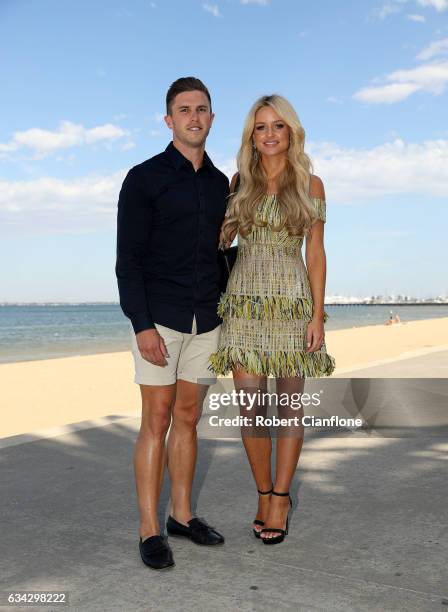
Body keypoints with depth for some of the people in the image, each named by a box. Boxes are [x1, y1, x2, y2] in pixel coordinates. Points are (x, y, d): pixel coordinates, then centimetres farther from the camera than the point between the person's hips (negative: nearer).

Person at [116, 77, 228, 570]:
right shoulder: (143, 178, -6)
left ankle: (182, 514, 21)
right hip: (158, 318, -5)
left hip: (205, 321, 5)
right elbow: (128, 259, -11)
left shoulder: (219, 184, 11)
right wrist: (142, 326, -18)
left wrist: (225, 312, 13)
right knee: (157, 421, -3)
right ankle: (149, 530, 6)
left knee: (187, 418, 10)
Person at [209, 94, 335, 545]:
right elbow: (220, 238, 16)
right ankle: (265, 494, 19)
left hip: (292, 304, -1)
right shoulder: (239, 182, 9)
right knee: (250, 408, -1)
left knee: (289, 405, 3)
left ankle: (279, 499, 17)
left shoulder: (310, 184, 5)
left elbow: (315, 252, 1)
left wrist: (318, 314, -5)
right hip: (245, 304, 1)